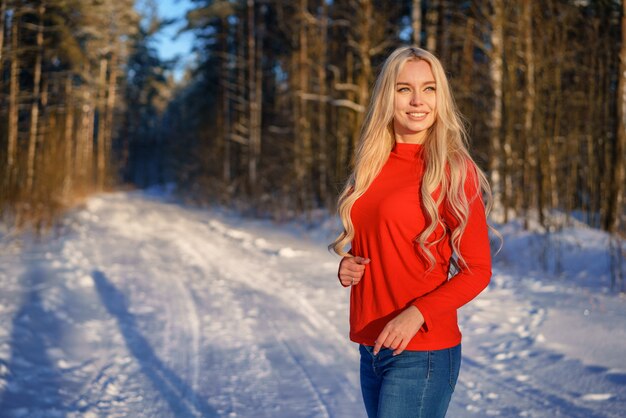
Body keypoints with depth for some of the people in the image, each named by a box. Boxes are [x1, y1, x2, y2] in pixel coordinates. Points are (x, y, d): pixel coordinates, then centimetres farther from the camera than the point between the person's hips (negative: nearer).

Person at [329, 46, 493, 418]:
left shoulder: (453, 170, -8)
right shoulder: (371, 168, 9)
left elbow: (477, 271, -8)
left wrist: (417, 314, -21)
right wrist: (346, 267, 0)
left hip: (422, 352, -6)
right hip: (371, 347, 6)